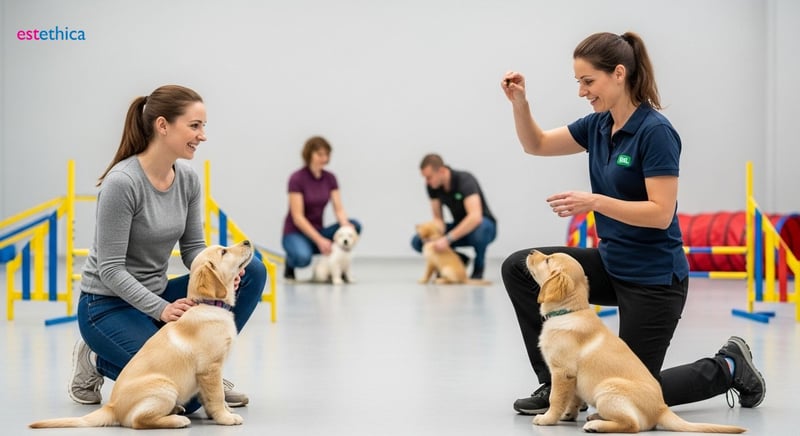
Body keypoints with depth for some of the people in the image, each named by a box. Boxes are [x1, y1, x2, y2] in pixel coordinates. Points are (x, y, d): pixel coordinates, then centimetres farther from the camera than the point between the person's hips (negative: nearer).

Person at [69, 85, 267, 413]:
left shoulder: (188, 179, 0)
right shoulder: (122, 182, -22)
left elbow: (193, 248, 5)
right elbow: (110, 269, -22)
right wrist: (161, 309, -32)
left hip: (155, 296, 7)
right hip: (107, 305, -7)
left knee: (252, 271, -8)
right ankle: (98, 362, 2)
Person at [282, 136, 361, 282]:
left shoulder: (330, 178, 2)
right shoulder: (296, 178, -16)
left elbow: (339, 209, -5)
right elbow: (298, 217, -20)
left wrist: (346, 227, -28)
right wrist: (319, 240, -29)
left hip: (317, 231, 6)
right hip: (295, 233, -5)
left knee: (355, 225, -20)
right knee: (303, 257, -41)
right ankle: (290, 263, -3)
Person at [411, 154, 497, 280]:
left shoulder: (465, 180, -30)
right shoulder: (432, 186, -11)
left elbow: (475, 217, -42)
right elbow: (438, 218, -5)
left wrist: (448, 239, -46)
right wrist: (437, 238, -26)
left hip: (483, 224, -6)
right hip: (459, 227, 6)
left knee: (478, 228, -43)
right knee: (417, 242, -13)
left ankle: (479, 266, -11)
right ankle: (460, 260, 6)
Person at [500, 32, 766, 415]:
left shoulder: (655, 132, -21)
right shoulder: (598, 125, 3)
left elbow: (661, 214, -24)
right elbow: (537, 145, 10)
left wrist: (595, 202, -31)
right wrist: (519, 102, -6)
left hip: (653, 279, -8)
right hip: (611, 264, 8)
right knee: (519, 269, -5)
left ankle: (730, 368, 21)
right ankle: (557, 384, 4)